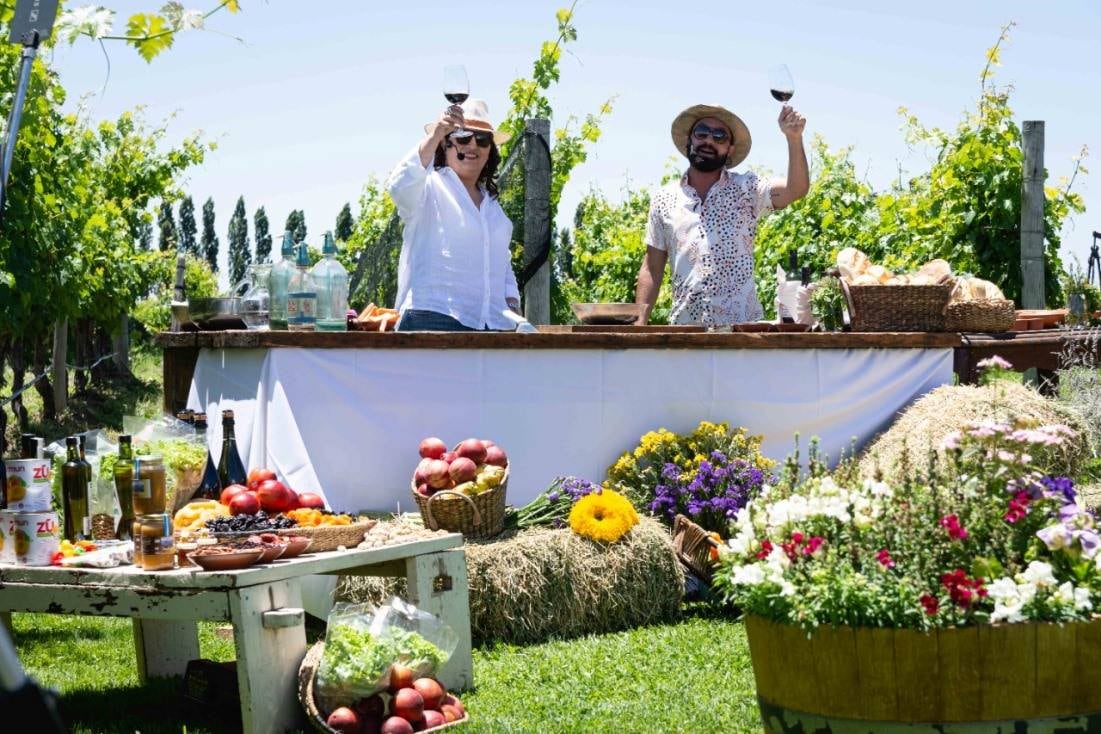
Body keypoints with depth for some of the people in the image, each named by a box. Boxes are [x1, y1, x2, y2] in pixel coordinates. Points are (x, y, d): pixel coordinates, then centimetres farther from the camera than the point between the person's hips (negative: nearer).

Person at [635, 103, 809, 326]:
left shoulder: (745, 190, 4)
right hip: (684, 325, 2)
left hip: (742, 324, -2)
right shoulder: (664, 199, 10)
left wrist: (794, 138, -27)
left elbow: (796, 189, -13)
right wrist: (639, 324, 2)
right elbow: (652, 269, 11)